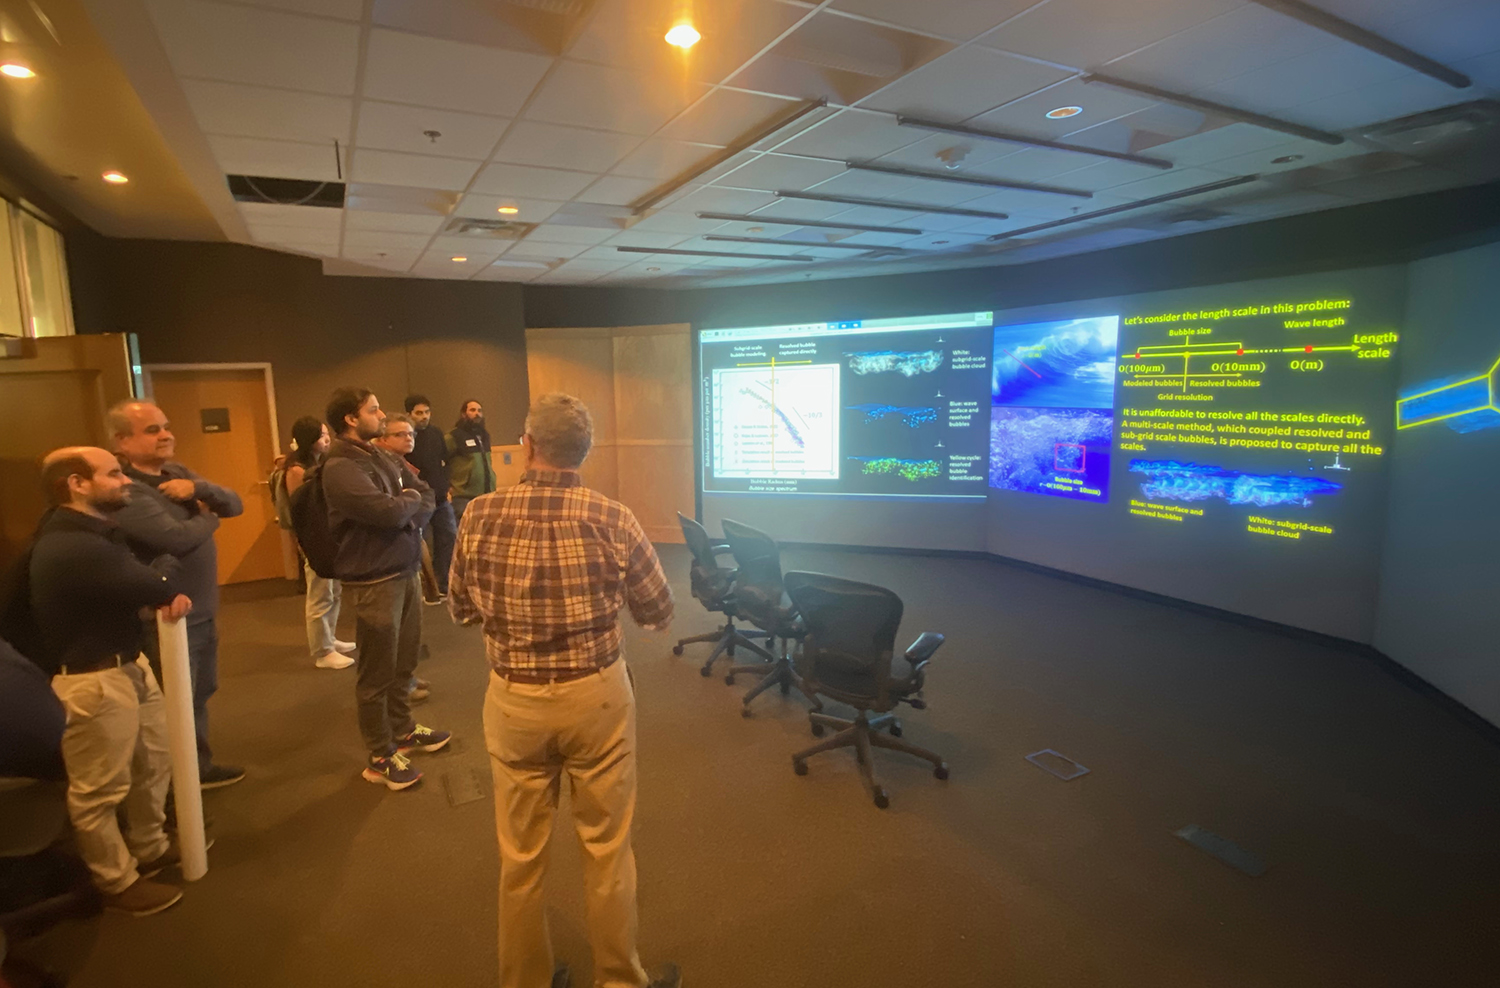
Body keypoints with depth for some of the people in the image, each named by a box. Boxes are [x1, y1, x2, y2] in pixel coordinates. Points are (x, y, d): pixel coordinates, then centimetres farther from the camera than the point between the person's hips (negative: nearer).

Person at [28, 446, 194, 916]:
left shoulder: (96, 530, 9)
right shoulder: (72, 548, -26)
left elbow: (139, 584, 12)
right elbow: (153, 586, -27)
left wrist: (173, 594, -11)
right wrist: (170, 569, -2)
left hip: (127, 663, 11)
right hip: (91, 680, -11)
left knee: (154, 762, 22)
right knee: (99, 790, 7)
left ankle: (149, 848, 41)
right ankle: (118, 883, 23)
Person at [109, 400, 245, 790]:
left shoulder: (178, 473, 7)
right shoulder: (125, 490, -20)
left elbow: (235, 504, 3)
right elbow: (176, 537, -29)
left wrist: (198, 488, -17)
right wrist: (209, 518, -8)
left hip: (204, 608, 9)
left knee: (201, 694, 21)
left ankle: (200, 767, 38)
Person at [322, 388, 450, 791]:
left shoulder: (383, 457, 11)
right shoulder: (340, 468, -16)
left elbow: (426, 496, 9)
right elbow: (390, 512, -26)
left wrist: (410, 516, -12)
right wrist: (411, 501, -5)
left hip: (405, 571, 8)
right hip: (374, 580, -8)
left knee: (404, 661, 19)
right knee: (377, 673, 4)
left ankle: (403, 730, 37)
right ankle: (381, 757, 18)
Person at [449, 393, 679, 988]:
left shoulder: (479, 517, -10)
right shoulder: (612, 520, -15)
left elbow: (460, 611, 5)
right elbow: (659, 616, -4)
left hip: (512, 700, 2)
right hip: (598, 696, -1)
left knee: (521, 856, 18)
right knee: (606, 848, 15)